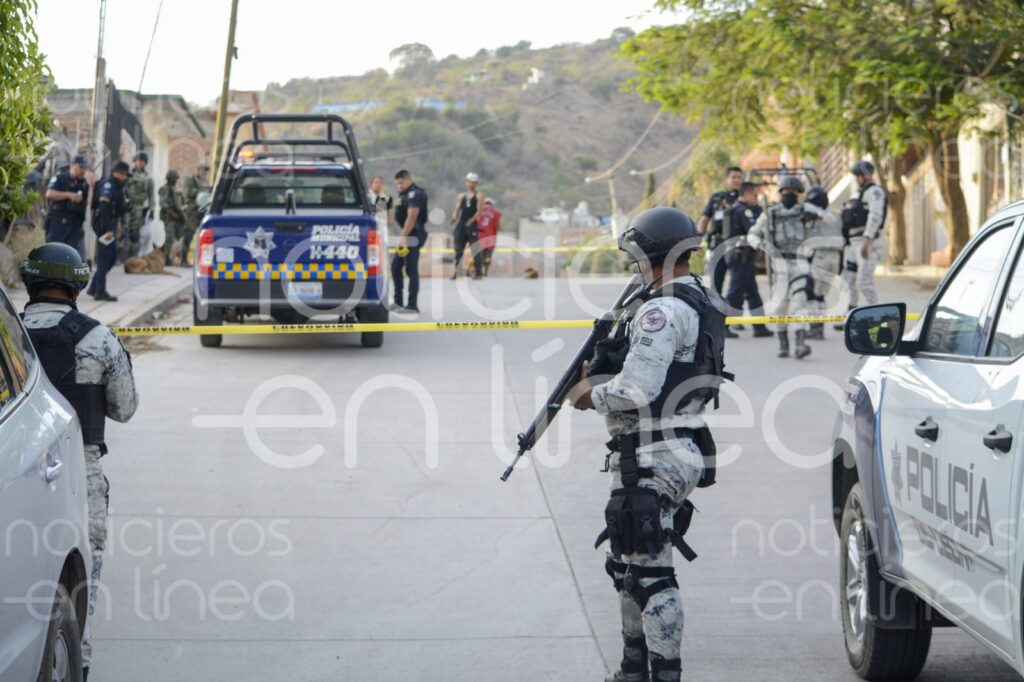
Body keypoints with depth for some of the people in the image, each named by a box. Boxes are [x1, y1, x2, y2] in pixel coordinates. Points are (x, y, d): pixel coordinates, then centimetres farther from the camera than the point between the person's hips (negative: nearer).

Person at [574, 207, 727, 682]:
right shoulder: (699, 305, 15)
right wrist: (602, 374, 14)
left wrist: (591, 395, -6)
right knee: (626, 565, 20)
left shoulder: (662, 311, -19)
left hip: (652, 461, -11)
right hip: (681, 451, 11)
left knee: (649, 572, -8)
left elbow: (636, 390, -24)